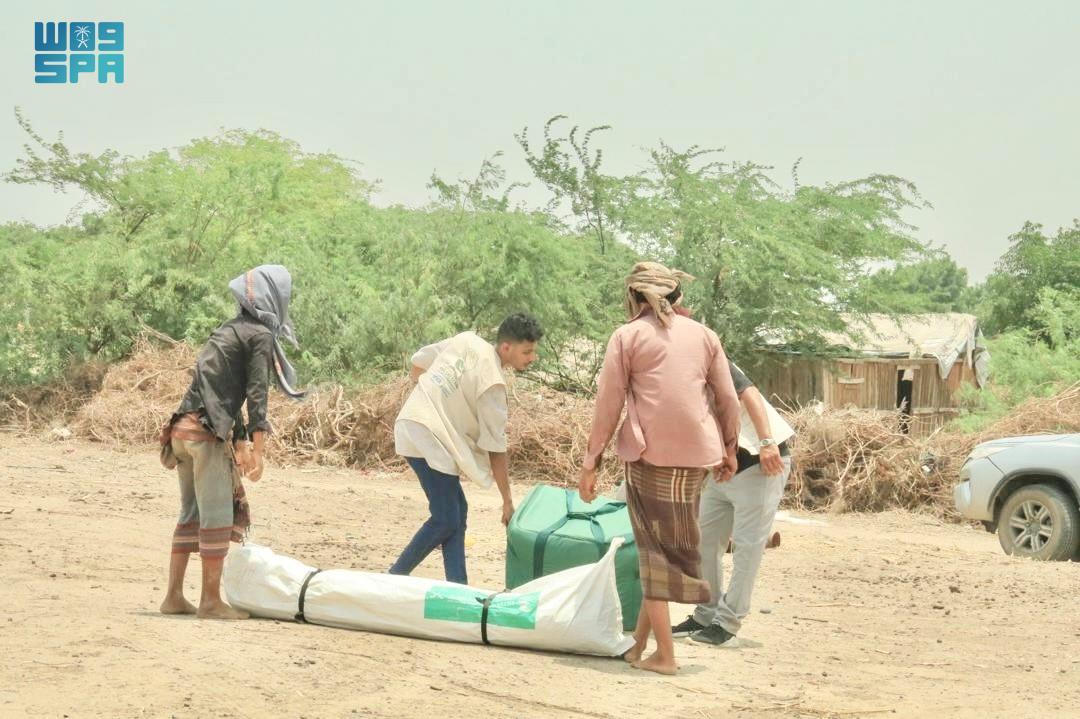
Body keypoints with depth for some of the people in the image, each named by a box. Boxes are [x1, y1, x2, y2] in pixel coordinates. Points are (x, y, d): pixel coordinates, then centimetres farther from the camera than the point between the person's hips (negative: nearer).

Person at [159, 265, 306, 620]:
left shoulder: (230, 331, 24)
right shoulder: (260, 335, -4)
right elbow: (256, 395, -12)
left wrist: (240, 445, 31)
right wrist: (258, 450, -14)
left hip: (183, 428, 9)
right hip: (207, 433, -9)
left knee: (192, 514, 15)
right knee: (218, 517, -2)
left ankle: (174, 596, 17)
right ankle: (211, 601, 3)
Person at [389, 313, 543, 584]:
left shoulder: (467, 340, 7)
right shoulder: (493, 383, -12)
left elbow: (418, 363, 17)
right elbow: (495, 449, -8)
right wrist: (508, 502, 0)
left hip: (411, 424, 9)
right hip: (429, 437, -9)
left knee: (458, 510, 10)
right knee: (446, 521, -5)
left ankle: (457, 588, 8)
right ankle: (393, 580, 1)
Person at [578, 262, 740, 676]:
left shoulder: (627, 336, 3)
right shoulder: (704, 335, 13)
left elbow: (608, 404, 1)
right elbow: (728, 398, 13)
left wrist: (592, 461, 4)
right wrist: (729, 448, 25)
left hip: (649, 452, -3)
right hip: (697, 454, 3)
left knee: (655, 549, 3)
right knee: (674, 546, 13)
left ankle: (664, 654, 1)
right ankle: (641, 640, 17)